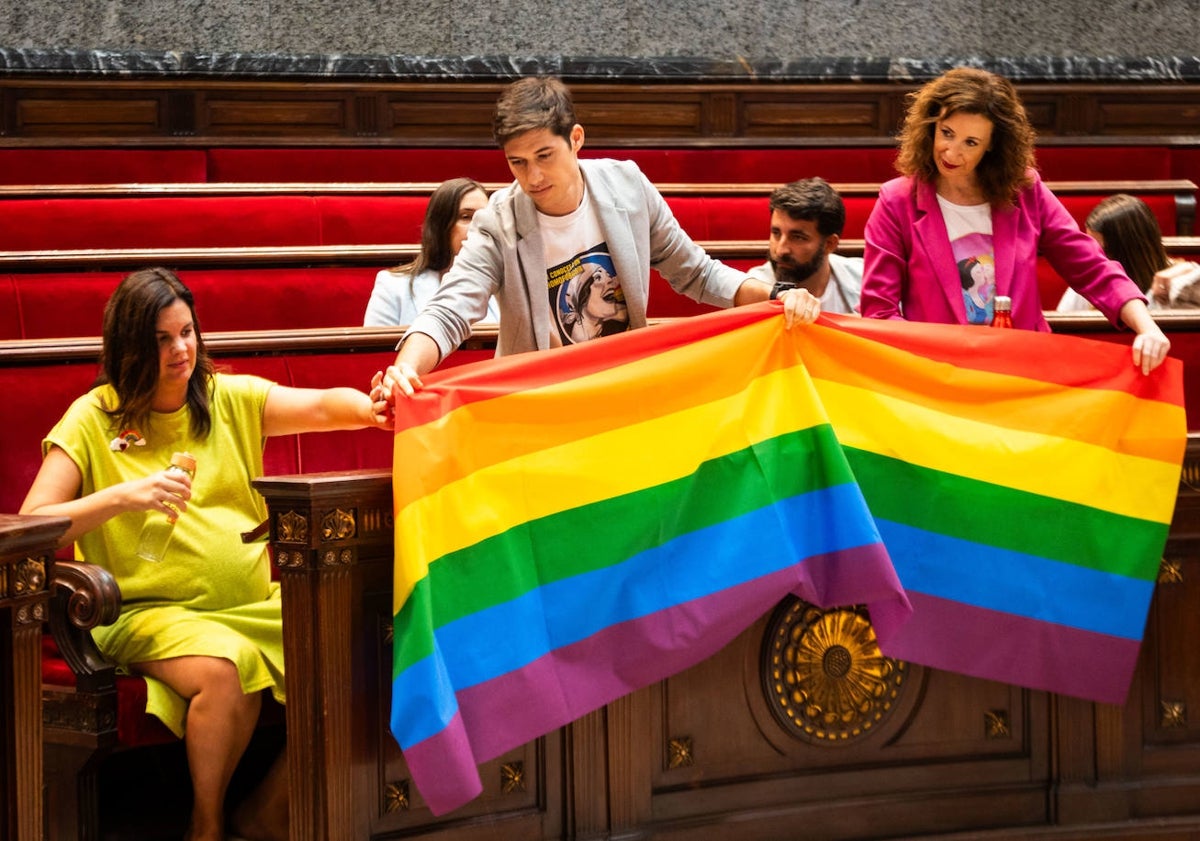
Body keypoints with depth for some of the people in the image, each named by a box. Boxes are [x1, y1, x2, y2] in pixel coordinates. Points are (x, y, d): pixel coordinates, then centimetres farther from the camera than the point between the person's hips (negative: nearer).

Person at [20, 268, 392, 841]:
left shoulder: (230, 398, 12)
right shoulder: (93, 419, 1)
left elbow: (319, 406, -4)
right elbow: (30, 527, -7)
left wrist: (368, 410, -27)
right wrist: (122, 497, -22)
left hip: (254, 598, 5)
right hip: (151, 610, -4)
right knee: (226, 666, -35)